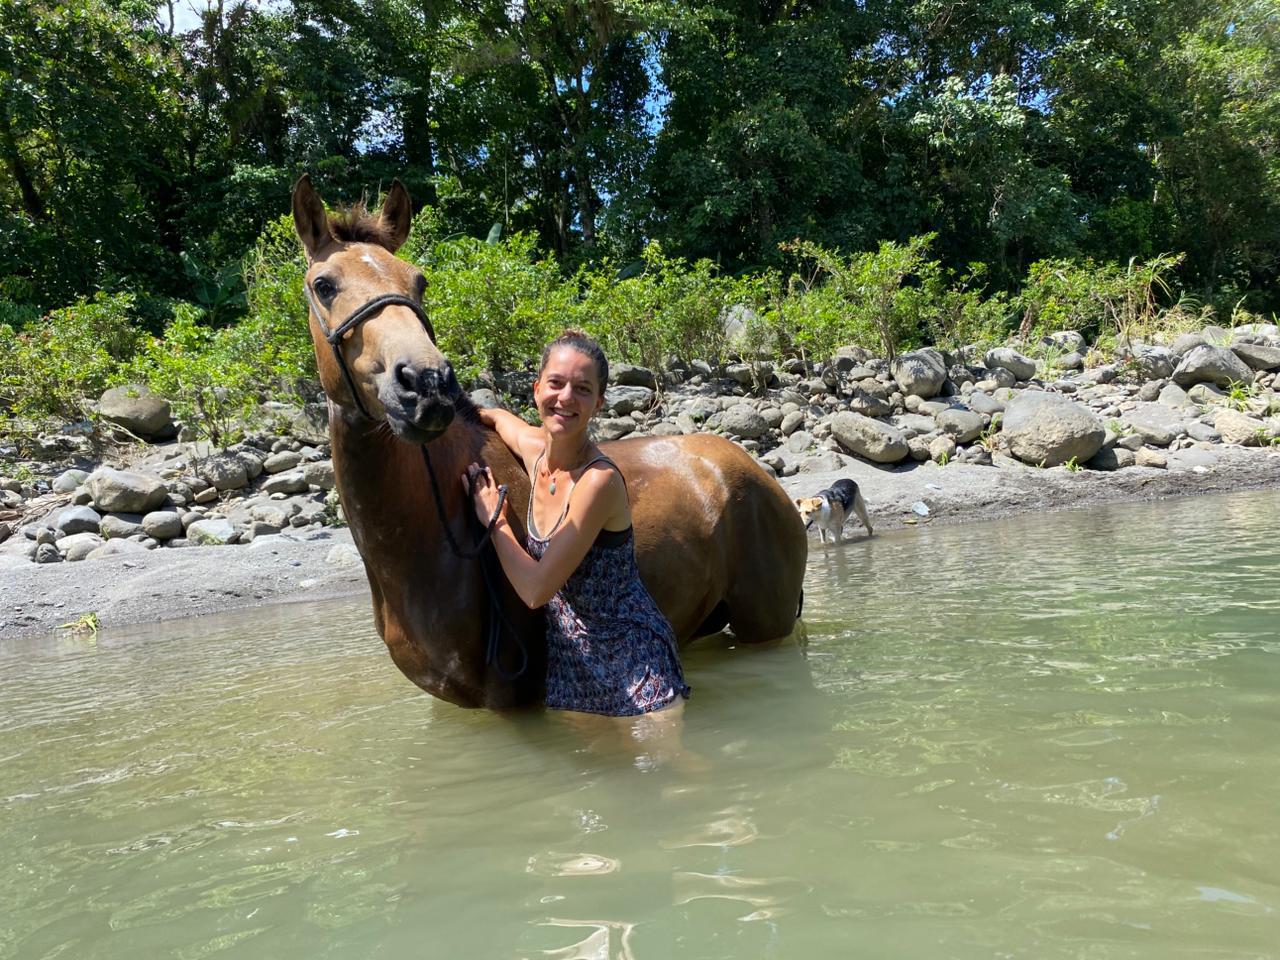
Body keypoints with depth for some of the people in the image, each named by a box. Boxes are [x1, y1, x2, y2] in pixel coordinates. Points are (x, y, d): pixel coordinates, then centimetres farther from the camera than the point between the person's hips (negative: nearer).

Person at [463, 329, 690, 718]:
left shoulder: (600, 479, -25)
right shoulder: (534, 448, -3)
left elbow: (535, 590, -23)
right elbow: (498, 416, 23)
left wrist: (493, 518, -12)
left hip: (631, 658, -7)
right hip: (567, 654, 7)